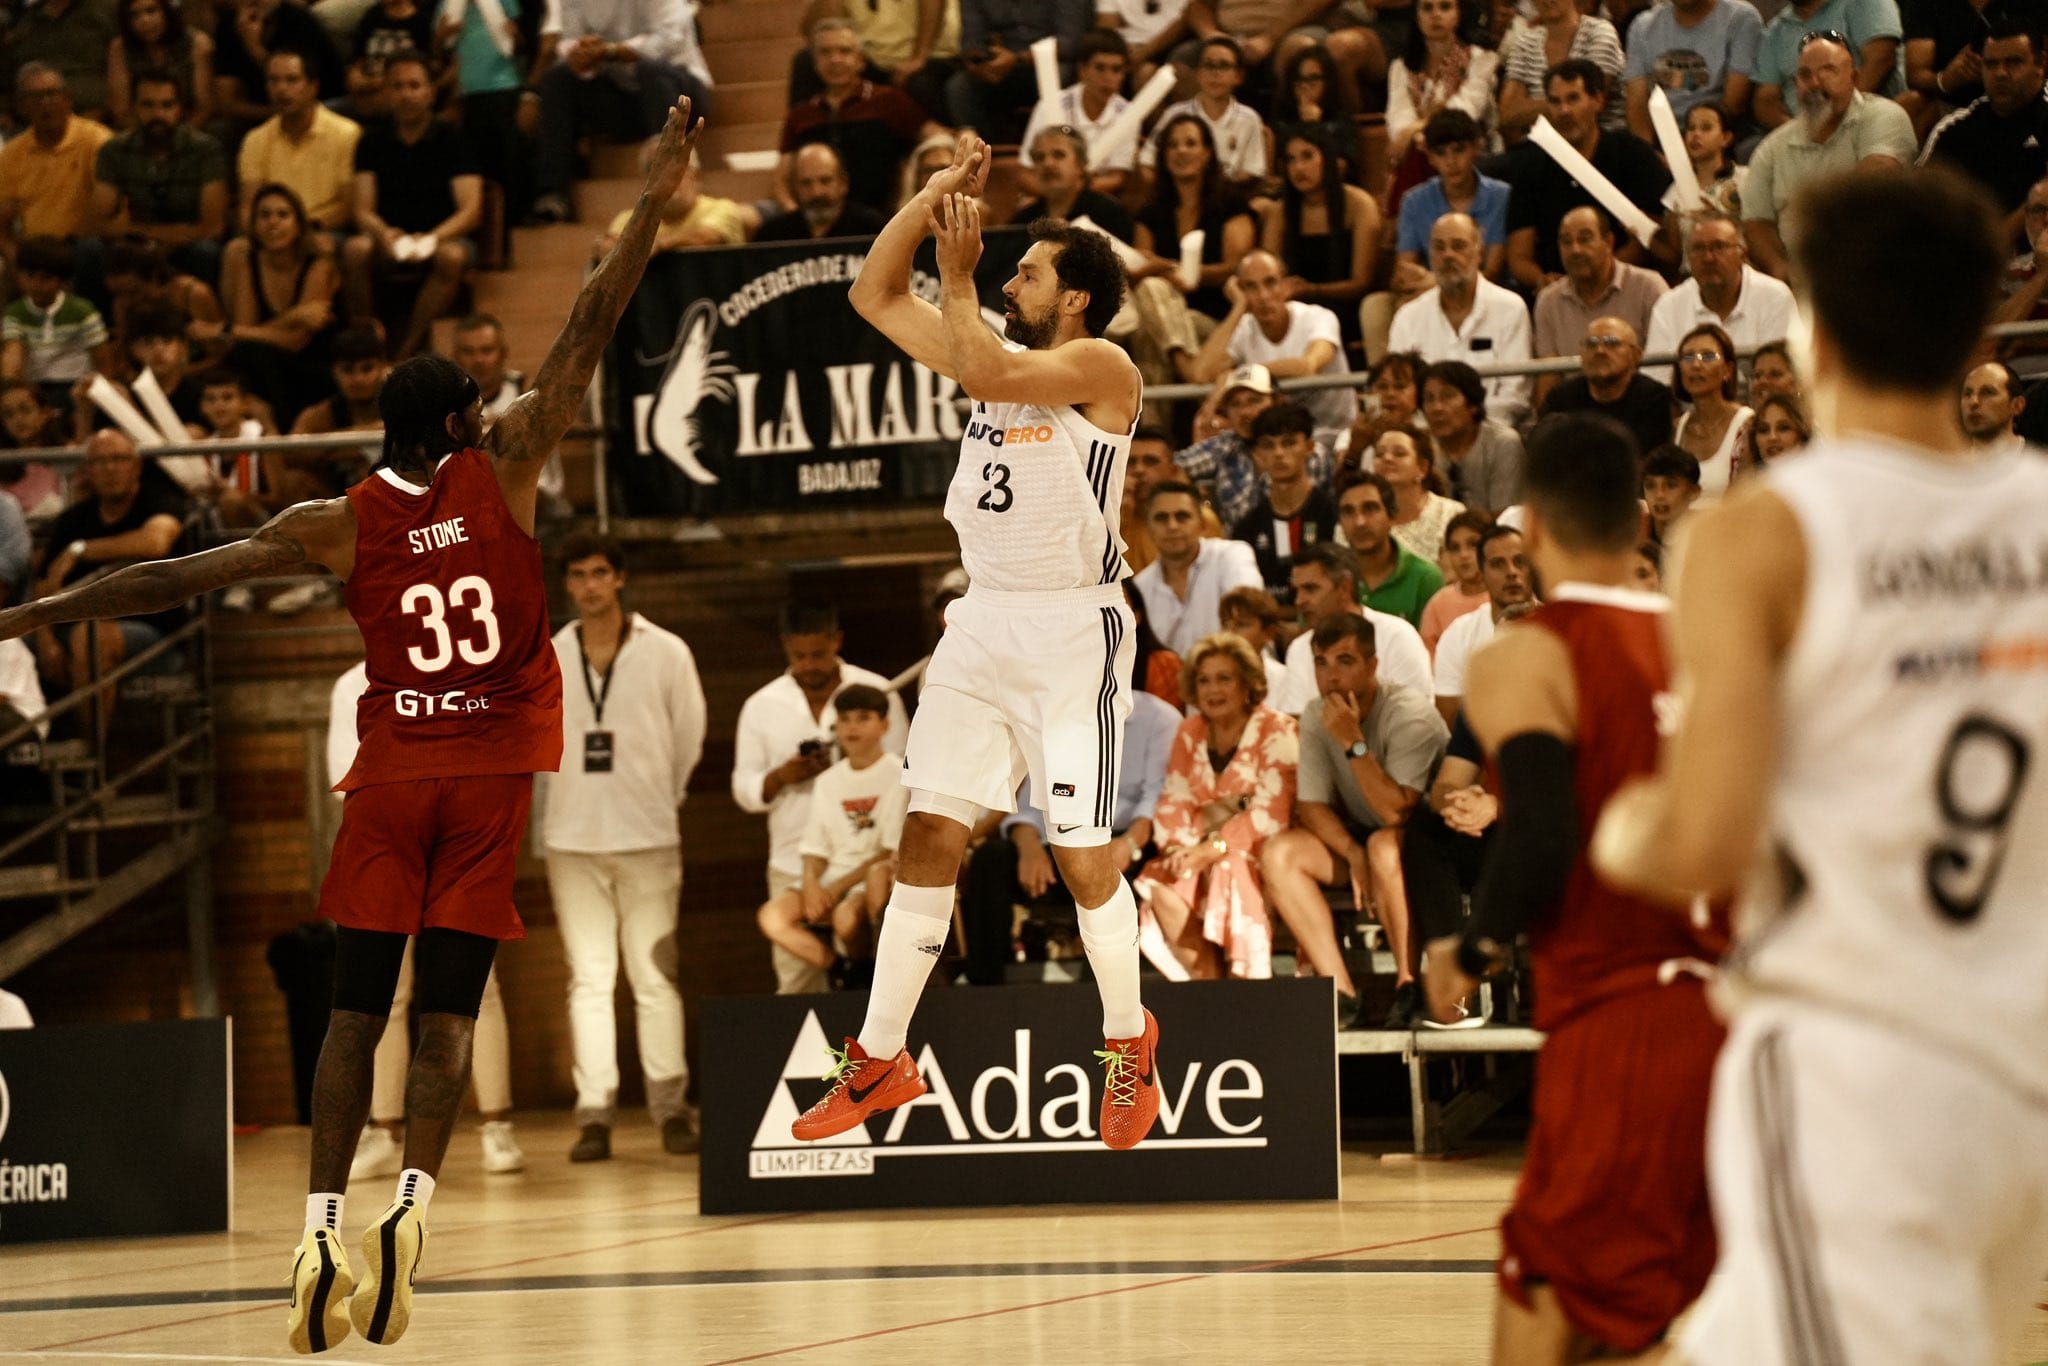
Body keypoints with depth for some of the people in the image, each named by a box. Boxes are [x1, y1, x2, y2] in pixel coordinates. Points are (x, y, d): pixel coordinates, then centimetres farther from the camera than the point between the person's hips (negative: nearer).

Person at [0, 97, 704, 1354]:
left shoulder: (337, 526, 0)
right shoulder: (503, 471, -3)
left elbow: (178, 579, 0)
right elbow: (587, 338, -3)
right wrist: (652, 206, -1)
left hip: (392, 776, 1)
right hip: (490, 773, -1)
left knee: (357, 1010, 4)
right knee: (448, 1011, -2)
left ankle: (323, 1229, -6)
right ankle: (412, 1202, -22)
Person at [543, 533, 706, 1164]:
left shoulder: (666, 653, 0)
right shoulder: (546, 660, 4)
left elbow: (689, 739, 9)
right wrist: (571, 800, 11)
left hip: (647, 839, -1)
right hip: (573, 842, 1)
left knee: (655, 979, -1)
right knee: (588, 980, 0)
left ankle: (670, 1108, 3)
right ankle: (594, 1113, -1)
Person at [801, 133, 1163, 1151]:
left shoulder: (1100, 367, -10)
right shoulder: (994, 351, 12)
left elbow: (985, 372, -26)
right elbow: (873, 295, 16)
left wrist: (958, 275, -14)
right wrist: (933, 198, 5)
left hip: (1072, 630, -7)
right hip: (981, 624, 7)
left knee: (1082, 855, -5)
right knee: (928, 836, 4)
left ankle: (1130, 1045, 14)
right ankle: (879, 1060, 8)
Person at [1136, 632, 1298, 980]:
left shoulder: (1274, 730, -7)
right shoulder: (1189, 733, 11)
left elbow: (1270, 814, -15)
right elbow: (1174, 802, 6)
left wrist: (1214, 849, -25)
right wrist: (1178, 846, -15)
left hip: (1257, 852, -5)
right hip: (1205, 852, 5)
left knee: (1228, 872, -35)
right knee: (1161, 885, -23)